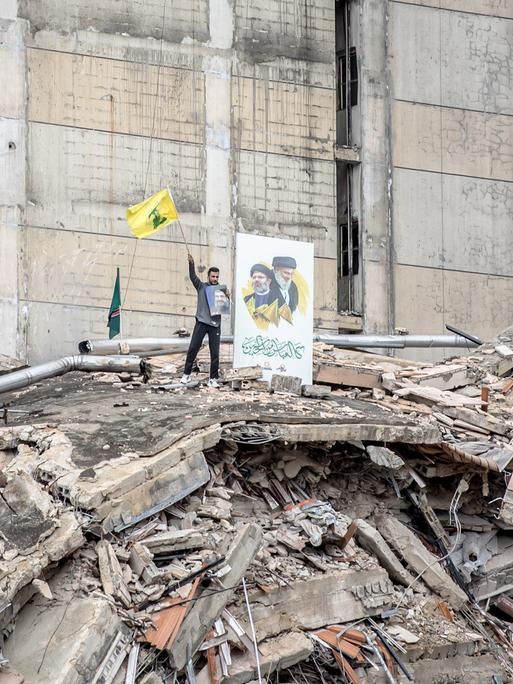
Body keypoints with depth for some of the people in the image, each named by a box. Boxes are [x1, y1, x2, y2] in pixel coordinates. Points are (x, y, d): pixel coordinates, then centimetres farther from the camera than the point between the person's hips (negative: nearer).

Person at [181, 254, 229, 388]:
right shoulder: (201, 287, 7)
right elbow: (193, 277, -8)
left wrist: (227, 297, -14)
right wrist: (191, 264, -23)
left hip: (215, 324, 1)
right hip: (201, 322, -1)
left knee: (215, 353, 1)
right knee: (193, 348, -2)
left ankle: (213, 379, 6)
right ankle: (186, 374, 8)